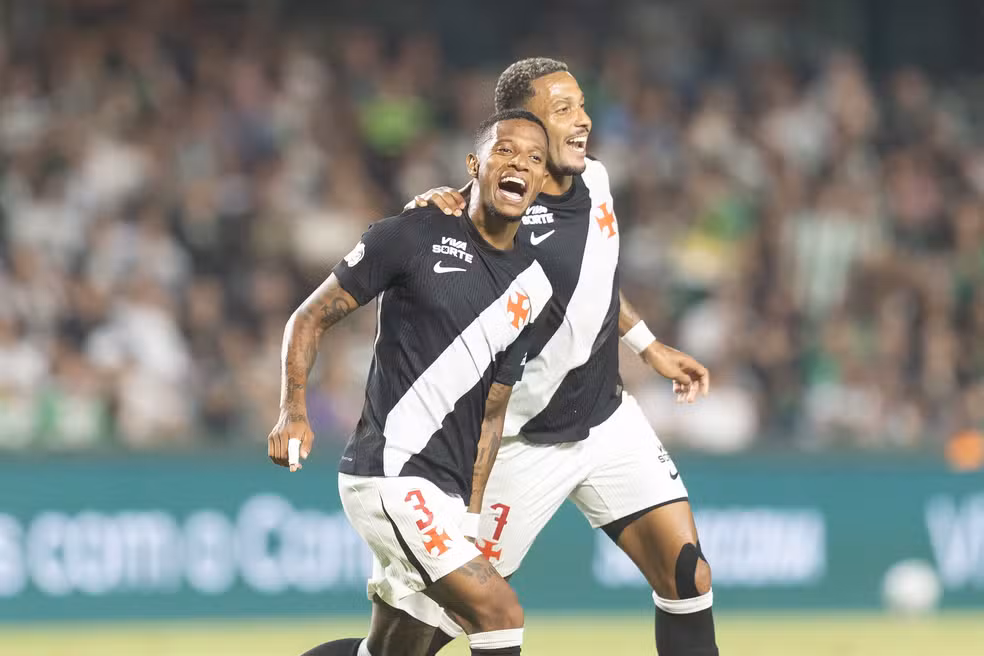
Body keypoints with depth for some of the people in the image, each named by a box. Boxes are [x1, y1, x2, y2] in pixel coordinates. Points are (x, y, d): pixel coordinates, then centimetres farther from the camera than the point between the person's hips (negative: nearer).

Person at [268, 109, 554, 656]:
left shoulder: (535, 286, 13)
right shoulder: (414, 236, -4)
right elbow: (311, 319, 0)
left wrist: (471, 515, 11)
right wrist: (294, 413, -14)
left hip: (445, 491, 8)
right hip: (388, 471, -8)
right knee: (500, 612, -19)